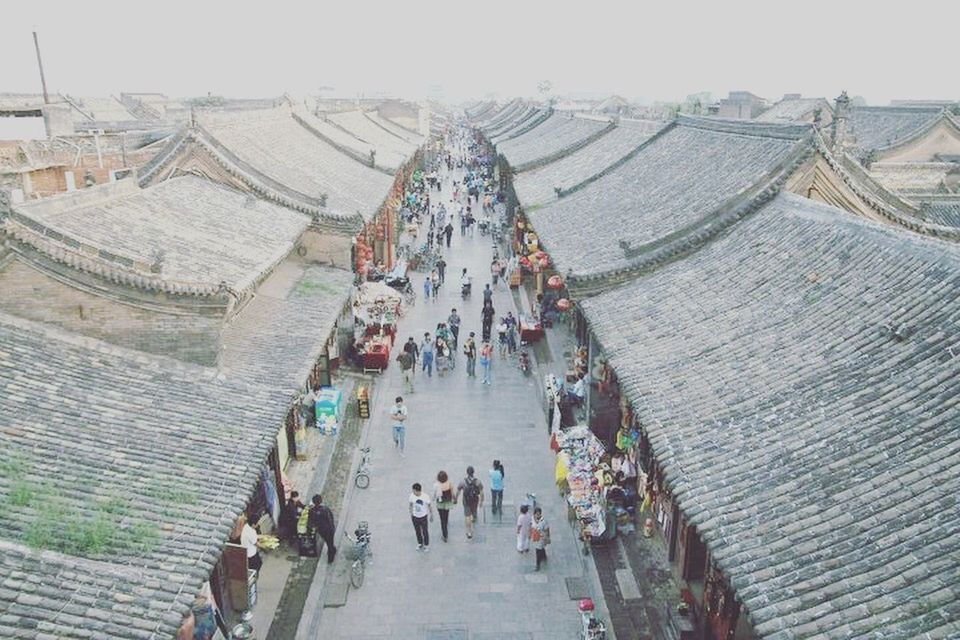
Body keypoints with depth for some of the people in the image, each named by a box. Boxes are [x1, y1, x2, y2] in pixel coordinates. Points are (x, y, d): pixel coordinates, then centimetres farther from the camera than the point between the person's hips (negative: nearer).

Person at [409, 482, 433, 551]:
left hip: (423, 517, -2)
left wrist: (431, 515, 0)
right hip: (415, 517, 2)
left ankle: (426, 545, 36)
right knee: (417, 531, 20)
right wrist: (411, 513, 10)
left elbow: (430, 506, -10)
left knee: (425, 531, 13)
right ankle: (420, 544, 44)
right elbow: (411, 505, 1)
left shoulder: (425, 497, -24)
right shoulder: (412, 496, -17)